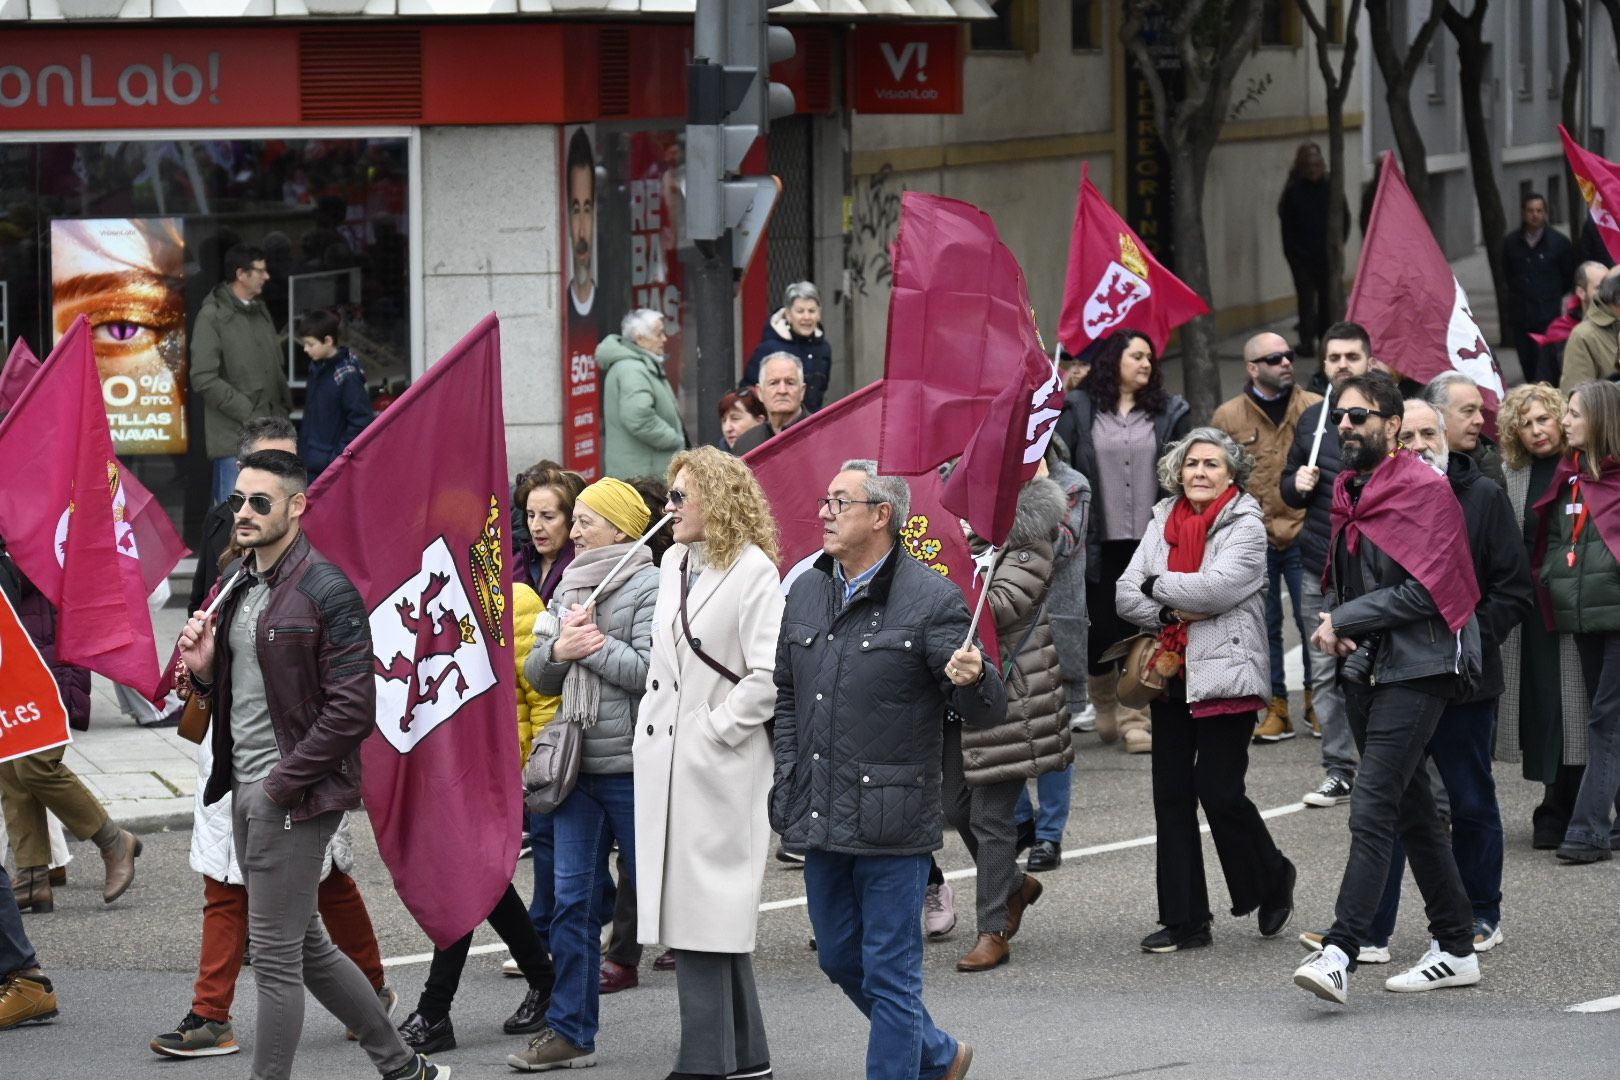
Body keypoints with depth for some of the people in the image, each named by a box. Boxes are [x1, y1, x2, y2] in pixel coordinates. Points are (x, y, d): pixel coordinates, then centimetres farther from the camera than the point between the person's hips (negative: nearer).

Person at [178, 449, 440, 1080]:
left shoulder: (324, 590, -15)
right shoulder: (236, 584, 12)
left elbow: (353, 709, -19)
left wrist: (282, 786, -18)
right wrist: (203, 670, 0)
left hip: (291, 796, -9)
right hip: (246, 790, 9)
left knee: (275, 957, -5)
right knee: (307, 949, 16)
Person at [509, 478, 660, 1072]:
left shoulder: (648, 587, -8)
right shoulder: (569, 587, 14)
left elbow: (651, 670, -19)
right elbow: (537, 675, 14)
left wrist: (595, 646, -13)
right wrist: (560, 650, -6)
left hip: (632, 767, -7)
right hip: (576, 763, 7)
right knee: (573, 900, 6)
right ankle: (568, 1032, 10)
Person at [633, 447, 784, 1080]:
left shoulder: (753, 572, -11)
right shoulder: (674, 563, 14)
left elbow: (767, 676, -17)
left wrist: (714, 730, -13)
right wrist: (652, 724, 14)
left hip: (718, 765, -8)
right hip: (666, 759, 8)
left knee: (703, 913, -7)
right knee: (706, 911, 11)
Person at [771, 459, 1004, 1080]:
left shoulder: (932, 600, -10)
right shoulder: (805, 592, 9)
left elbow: (985, 713, -11)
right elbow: (786, 696, 20)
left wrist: (973, 679, -34)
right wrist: (787, 784, 12)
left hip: (891, 822, -7)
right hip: (820, 818, 7)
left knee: (891, 973, 0)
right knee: (840, 959, 17)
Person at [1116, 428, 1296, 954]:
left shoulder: (1246, 525, -5)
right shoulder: (1164, 521, 12)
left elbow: (1218, 587, -20)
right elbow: (1125, 594, 5)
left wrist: (1157, 585, -8)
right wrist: (1170, 611, -12)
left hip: (1224, 675, -6)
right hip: (1170, 674, 6)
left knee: (1219, 791, -8)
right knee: (1171, 795, 5)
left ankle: (1272, 881, 19)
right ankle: (1184, 920, 11)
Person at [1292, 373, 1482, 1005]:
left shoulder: (1424, 489, -11)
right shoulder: (1348, 489, 14)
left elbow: (1421, 590, -18)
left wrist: (1343, 621, -14)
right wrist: (1338, 632, 2)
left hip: (1415, 668, -9)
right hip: (1365, 668, 9)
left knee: (1372, 812, -17)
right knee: (1413, 813, 13)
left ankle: (1340, 953, -25)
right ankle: (1455, 948, 21)